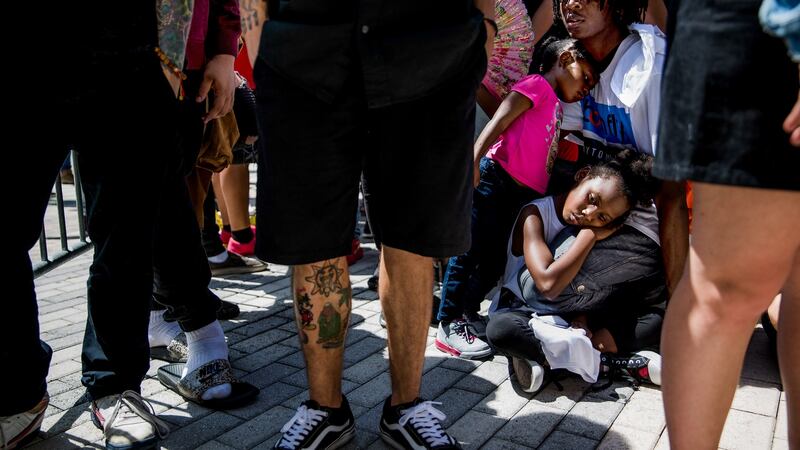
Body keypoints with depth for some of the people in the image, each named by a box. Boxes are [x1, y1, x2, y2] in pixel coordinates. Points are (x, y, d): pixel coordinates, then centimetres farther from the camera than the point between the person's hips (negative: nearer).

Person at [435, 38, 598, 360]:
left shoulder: (556, 107, 25)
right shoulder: (537, 84, 1)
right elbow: (499, 122, -11)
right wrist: (473, 162, -22)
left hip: (523, 193, 9)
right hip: (495, 178, -9)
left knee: (495, 259, 11)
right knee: (471, 250, -5)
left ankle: (468, 313, 25)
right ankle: (449, 325, 0)